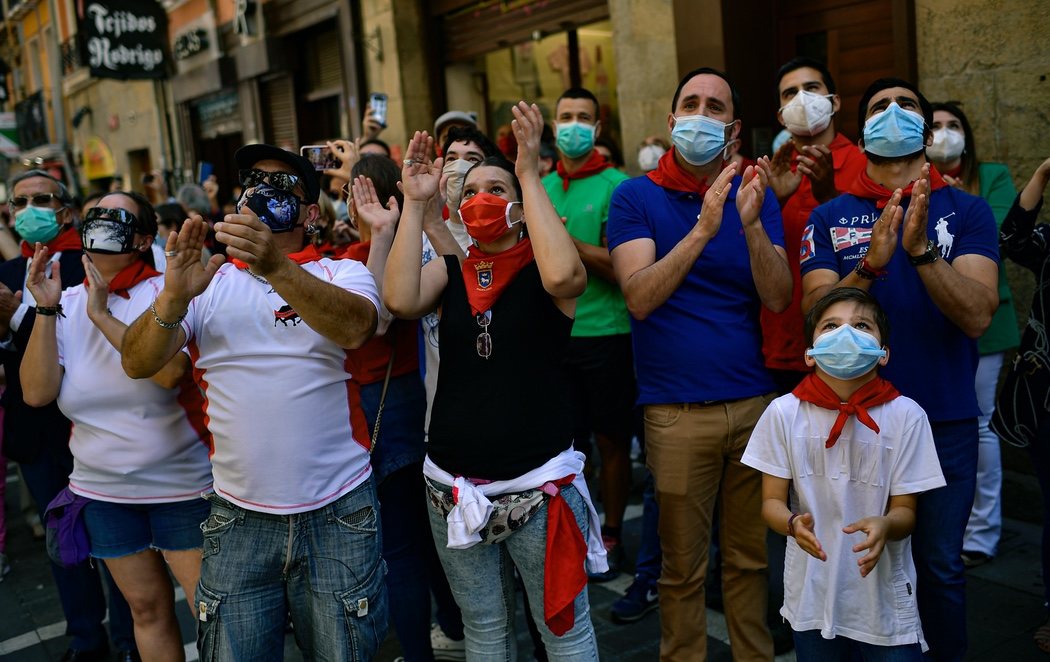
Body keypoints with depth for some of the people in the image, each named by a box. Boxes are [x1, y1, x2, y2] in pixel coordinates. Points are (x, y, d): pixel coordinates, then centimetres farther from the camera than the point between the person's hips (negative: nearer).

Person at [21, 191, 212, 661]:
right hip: (101, 491, 5)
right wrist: (46, 310, -11)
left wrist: (102, 315, -23)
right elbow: (37, 392, -6)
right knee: (147, 607, 17)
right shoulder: (69, 303, 3)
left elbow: (169, 371, -28)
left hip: (182, 485, -4)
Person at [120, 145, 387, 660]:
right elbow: (137, 363, -6)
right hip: (237, 517, 2)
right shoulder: (209, 283, 6)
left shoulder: (343, 273, 1)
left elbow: (355, 327, -22)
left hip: (337, 515, -1)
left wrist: (278, 269, -36)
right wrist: (175, 295, -24)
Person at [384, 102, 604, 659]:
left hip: (538, 484, -3)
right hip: (454, 487, 3)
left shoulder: (540, 269, -3)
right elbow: (401, 300, -15)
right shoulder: (450, 272, 6)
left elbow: (564, 276, -28)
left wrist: (530, 174, -20)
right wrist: (415, 202, -11)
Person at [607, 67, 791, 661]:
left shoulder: (755, 196, 7)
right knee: (684, 567, 9)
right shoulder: (636, 197, -2)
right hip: (677, 411, -3)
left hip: (756, 402, 3)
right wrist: (703, 228, -26)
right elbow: (639, 296, -16)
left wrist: (751, 224, -22)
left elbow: (778, 297, -6)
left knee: (750, 556, 16)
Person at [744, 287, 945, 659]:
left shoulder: (906, 415, -10)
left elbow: (905, 511, -6)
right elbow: (772, 502, -5)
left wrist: (885, 525, -28)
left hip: (885, 598, 0)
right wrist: (793, 523, -26)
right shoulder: (784, 412, -8)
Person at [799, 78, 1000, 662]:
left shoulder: (966, 210, -1)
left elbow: (977, 317, -13)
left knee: (940, 566, 11)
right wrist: (872, 264, -25)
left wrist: (922, 249, -28)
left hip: (945, 421, 0)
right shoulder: (829, 218, 1)